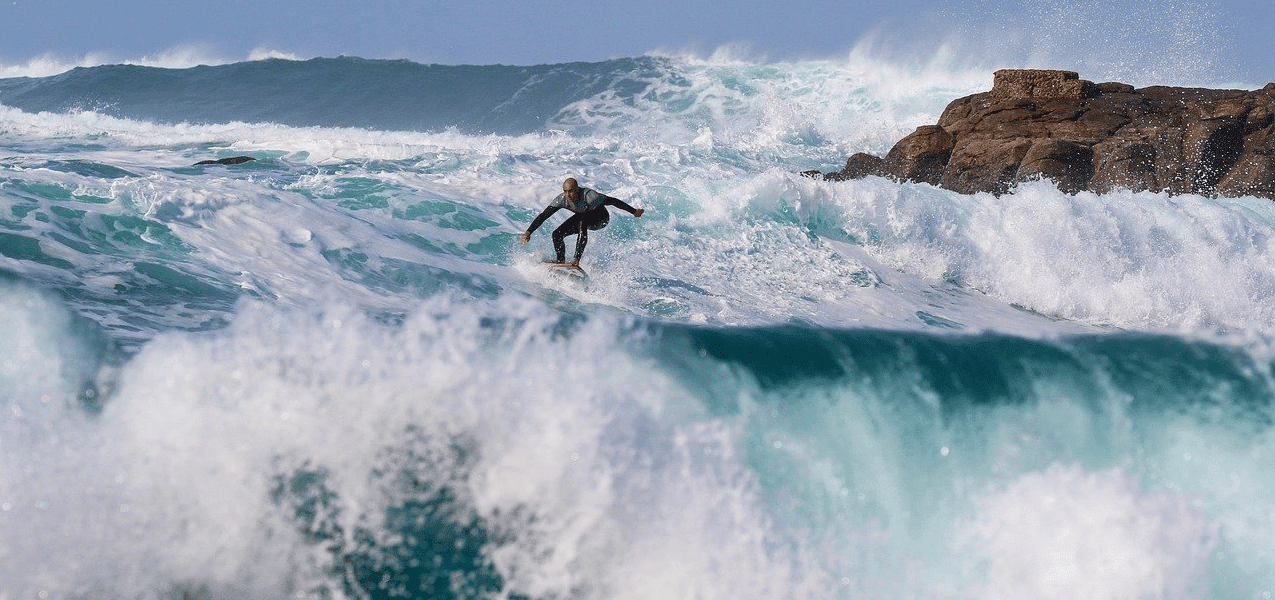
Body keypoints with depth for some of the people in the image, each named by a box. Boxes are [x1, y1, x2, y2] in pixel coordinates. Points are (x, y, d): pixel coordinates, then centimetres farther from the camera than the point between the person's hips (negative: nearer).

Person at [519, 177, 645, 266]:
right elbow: (543, 216, -24)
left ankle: (577, 259, -38)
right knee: (557, 234, -8)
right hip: (583, 217, 5)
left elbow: (613, 201, -27)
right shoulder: (562, 199, -25)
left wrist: (634, 211, -18)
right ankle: (561, 262, 8)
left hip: (600, 218, -5)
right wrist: (528, 232, -34)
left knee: (582, 222, -37)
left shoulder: (589, 196, -37)